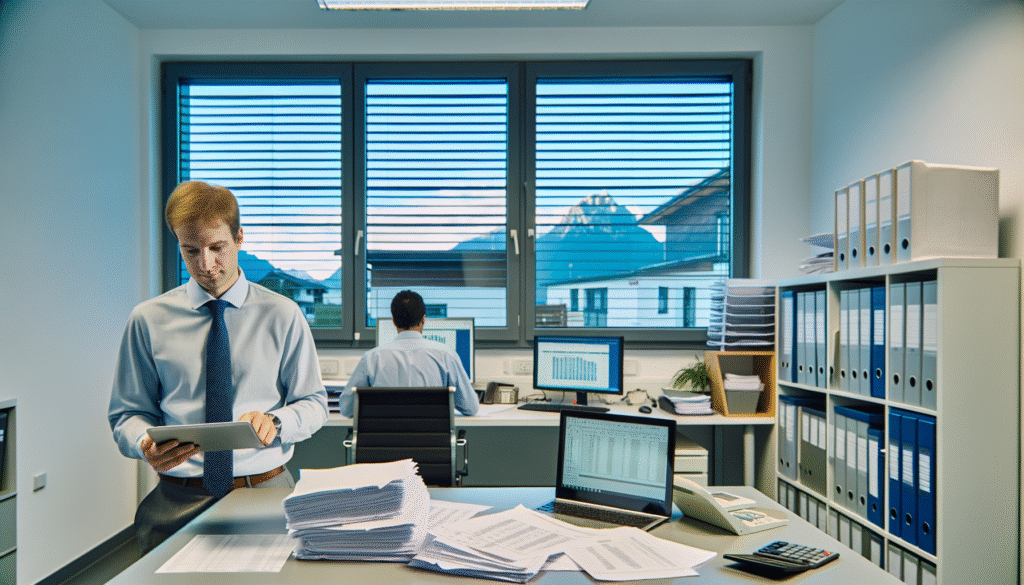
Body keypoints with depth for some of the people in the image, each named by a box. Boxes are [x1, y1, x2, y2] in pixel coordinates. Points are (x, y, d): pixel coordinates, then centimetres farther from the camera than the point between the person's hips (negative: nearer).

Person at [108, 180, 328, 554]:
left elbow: (314, 404, 5)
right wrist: (145, 444, -13)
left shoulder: (283, 315, 3)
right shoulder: (147, 320, 6)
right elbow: (128, 414, 9)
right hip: (178, 499, 1)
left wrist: (275, 421, -16)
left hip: (265, 491, 0)